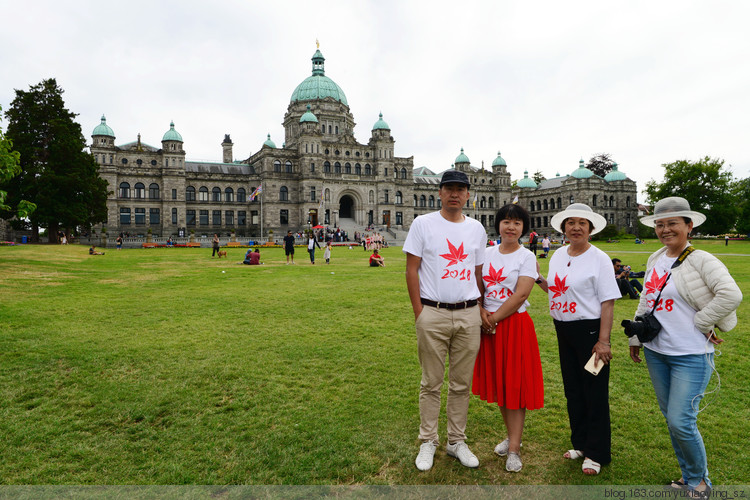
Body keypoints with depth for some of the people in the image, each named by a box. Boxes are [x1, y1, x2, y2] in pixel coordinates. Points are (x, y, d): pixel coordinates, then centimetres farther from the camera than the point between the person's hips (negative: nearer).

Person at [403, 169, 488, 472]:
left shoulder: (476, 229, 11)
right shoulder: (423, 224, 0)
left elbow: (479, 272, 15)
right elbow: (412, 268, -2)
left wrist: (482, 310, 8)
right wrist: (418, 312, -7)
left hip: (469, 315, 3)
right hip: (433, 314, -3)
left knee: (462, 384, 12)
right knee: (431, 383, 6)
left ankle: (457, 441, 28)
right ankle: (428, 442, 22)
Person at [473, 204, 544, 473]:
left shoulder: (527, 257, -4)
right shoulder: (487, 253, 9)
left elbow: (521, 294, -13)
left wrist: (494, 319, -14)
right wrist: (480, 312, -11)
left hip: (515, 324, -4)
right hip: (487, 324, 5)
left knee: (515, 384, 0)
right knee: (497, 382, 13)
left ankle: (514, 450, 10)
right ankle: (511, 435, 32)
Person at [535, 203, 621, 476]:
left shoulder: (599, 258, -10)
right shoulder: (558, 255, 8)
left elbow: (608, 302, -14)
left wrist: (603, 340, -19)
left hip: (589, 330, -6)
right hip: (564, 329, 7)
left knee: (594, 392, 3)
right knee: (572, 389, 16)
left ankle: (597, 454, 18)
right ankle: (580, 444, 32)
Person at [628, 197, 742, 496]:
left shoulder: (701, 261, -13)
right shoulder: (655, 260, 8)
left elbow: (731, 296, -26)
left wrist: (700, 323, -17)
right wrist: (635, 337, 16)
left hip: (691, 356, -7)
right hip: (656, 352, 7)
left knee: (681, 422, -5)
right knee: (669, 416, 15)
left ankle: (699, 480, 22)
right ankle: (688, 477, 34)